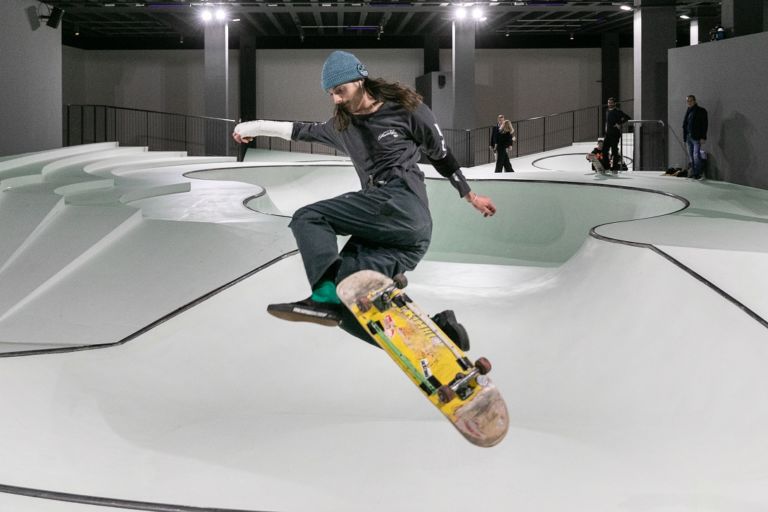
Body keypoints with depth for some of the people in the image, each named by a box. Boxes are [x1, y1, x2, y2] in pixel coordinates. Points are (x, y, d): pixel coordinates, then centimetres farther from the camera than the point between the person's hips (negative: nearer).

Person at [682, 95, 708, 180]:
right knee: (691, 156, 6)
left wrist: (703, 137, -14)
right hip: (688, 137, 6)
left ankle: (698, 173, -7)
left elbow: (704, 124, -6)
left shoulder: (701, 111, -1)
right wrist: (685, 138, 13)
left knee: (696, 155, -12)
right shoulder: (688, 112, 17)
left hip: (696, 137, -6)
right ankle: (693, 172, 10)